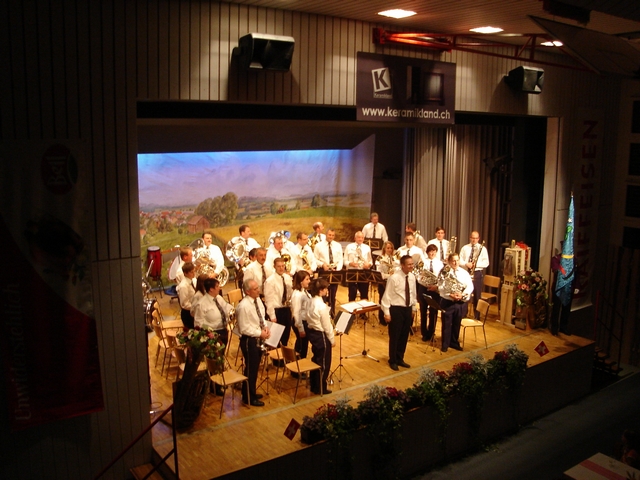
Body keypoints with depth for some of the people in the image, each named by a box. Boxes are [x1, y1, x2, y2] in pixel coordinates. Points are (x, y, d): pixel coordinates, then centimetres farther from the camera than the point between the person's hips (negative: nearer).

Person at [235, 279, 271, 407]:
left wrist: (265, 328, -4)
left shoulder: (258, 300, 0)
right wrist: (260, 333, -18)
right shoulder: (243, 306, -25)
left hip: (258, 338, 8)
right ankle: (249, 398, 22)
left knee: (255, 367, 21)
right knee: (251, 369, 5)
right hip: (249, 340, -8)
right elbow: (244, 329, -22)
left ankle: (251, 392, 40)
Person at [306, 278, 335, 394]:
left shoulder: (312, 302, 0)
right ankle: (320, 388, 18)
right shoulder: (322, 306, -25)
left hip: (312, 332, 9)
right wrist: (332, 340, -7)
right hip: (321, 335, -9)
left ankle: (314, 385, 32)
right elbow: (327, 326, -18)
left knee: (316, 359, 21)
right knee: (324, 362, 7)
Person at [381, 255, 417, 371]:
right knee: (394, 336, 6)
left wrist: (413, 308, 14)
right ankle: (392, 361, 24)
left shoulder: (412, 277, 2)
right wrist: (386, 312, -14)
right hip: (396, 309, -6)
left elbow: (413, 294, 12)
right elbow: (387, 296, -14)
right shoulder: (394, 278, -17)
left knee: (404, 336, 16)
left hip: (408, 309, 6)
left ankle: (400, 359, 33)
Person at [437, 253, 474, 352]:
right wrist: (450, 295, -24)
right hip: (447, 302, -3)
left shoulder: (464, 272, 4)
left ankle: (454, 342, 31)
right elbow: (441, 287, -10)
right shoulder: (444, 272, -4)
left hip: (461, 303, 3)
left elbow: (470, 286, -2)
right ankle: (445, 344, 16)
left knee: (456, 324, 15)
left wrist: (462, 294, -19)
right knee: (446, 324, 4)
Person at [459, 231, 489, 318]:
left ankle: (477, 317, 9)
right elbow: (460, 260, 5)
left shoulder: (483, 249, 2)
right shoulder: (465, 248, 9)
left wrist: (476, 264, -19)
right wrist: (466, 264, -15)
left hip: (478, 274, -2)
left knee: (477, 295, 1)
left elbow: (486, 263, -3)